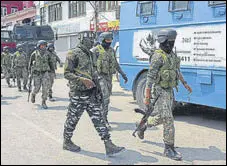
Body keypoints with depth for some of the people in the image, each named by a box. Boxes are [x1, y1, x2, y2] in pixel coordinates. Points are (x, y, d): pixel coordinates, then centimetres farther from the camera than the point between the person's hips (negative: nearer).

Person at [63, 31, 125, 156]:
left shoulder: (89, 54, 15)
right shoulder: (73, 54, -10)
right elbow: (67, 74, -15)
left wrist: (97, 89, 19)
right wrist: (83, 80, -26)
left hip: (91, 93, 7)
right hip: (78, 94, -7)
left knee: (98, 119, 2)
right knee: (73, 119, 7)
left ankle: (109, 146, 0)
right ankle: (67, 142, 28)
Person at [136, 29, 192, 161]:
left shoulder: (171, 55, 11)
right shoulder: (158, 57, -17)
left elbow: (176, 70, 26)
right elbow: (150, 77, -20)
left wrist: (185, 83, 25)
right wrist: (147, 97, -22)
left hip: (169, 91, 9)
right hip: (160, 92, -9)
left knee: (161, 118, 18)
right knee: (169, 121, -10)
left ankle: (143, 126, 42)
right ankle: (169, 149, 5)